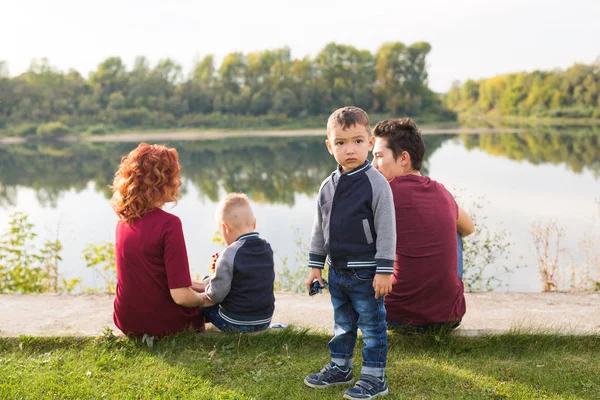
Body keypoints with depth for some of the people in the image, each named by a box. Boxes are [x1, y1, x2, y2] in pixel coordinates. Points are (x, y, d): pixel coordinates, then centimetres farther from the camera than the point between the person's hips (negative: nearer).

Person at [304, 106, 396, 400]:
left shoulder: (376, 183, -13)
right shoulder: (328, 187, 5)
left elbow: (386, 230, -14)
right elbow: (320, 229, 13)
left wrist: (384, 270, -16)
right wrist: (316, 265, 13)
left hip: (366, 273, -6)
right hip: (337, 271, 6)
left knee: (371, 325, 5)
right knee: (342, 324, 20)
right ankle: (340, 367, 35)